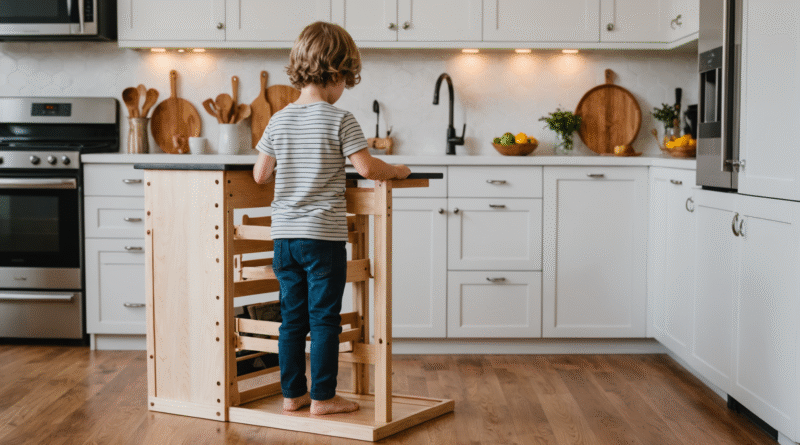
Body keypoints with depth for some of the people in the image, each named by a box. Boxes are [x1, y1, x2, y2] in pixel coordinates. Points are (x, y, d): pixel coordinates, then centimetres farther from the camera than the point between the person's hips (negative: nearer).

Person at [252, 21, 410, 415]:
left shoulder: (278, 121, 5)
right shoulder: (340, 120, -10)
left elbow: (260, 175, 8)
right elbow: (367, 168, -15)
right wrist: (397, 171, 3)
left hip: (284, 234, 5)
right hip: (324, 235, -5)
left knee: (292, 318, 13)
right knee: (325, 319, 3)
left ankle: (292, 393, 20)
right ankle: (322, 397, 9)